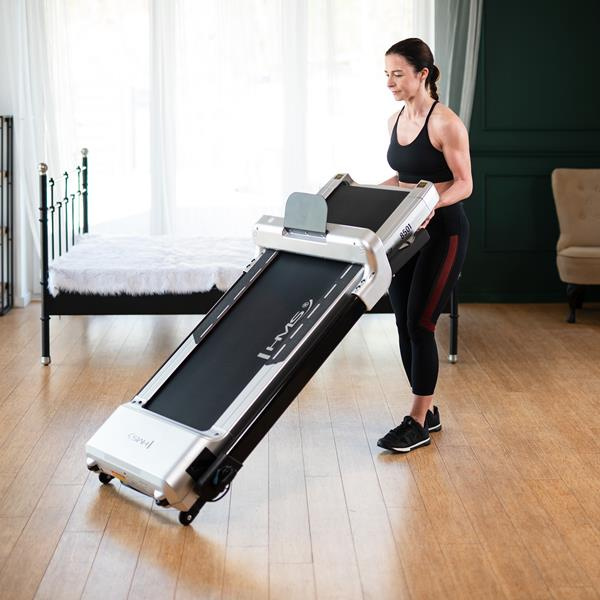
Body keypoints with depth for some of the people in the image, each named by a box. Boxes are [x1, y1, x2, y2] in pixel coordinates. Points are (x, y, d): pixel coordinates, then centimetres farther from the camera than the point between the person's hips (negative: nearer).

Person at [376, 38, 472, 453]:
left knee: (420, 324, -7)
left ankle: (418, 424, 4)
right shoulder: (396, 120, 9)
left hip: (443, 232, -8)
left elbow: (464, 184, -14)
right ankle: (428, 411, 22)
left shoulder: (446, 123, -16)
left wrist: (431, 202, -31)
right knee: (405, 324, 9)